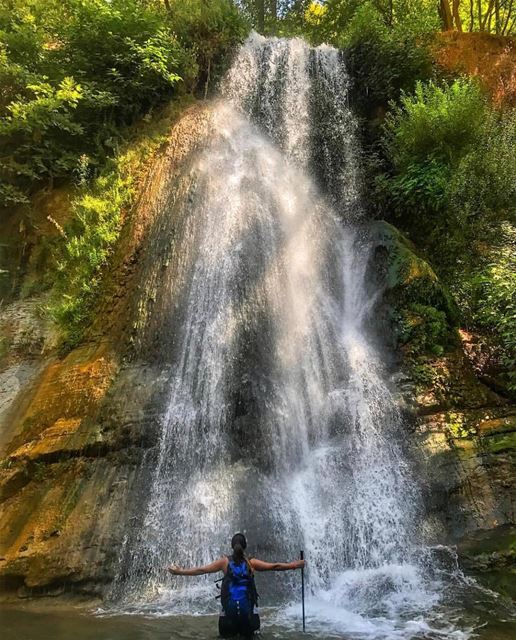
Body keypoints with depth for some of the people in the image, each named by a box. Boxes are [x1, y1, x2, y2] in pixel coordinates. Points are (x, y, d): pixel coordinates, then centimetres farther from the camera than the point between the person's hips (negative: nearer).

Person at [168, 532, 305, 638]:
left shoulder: (225, 561, -1)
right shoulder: (251, 562, -2)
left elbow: (201, 570, -2)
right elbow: (275, 566, -1)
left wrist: (179, 571, 7)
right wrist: (295, 565, 9)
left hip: (230, 608, 0)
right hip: (248, 608, 0)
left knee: (227, 634, 22)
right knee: (248, 635, 24)